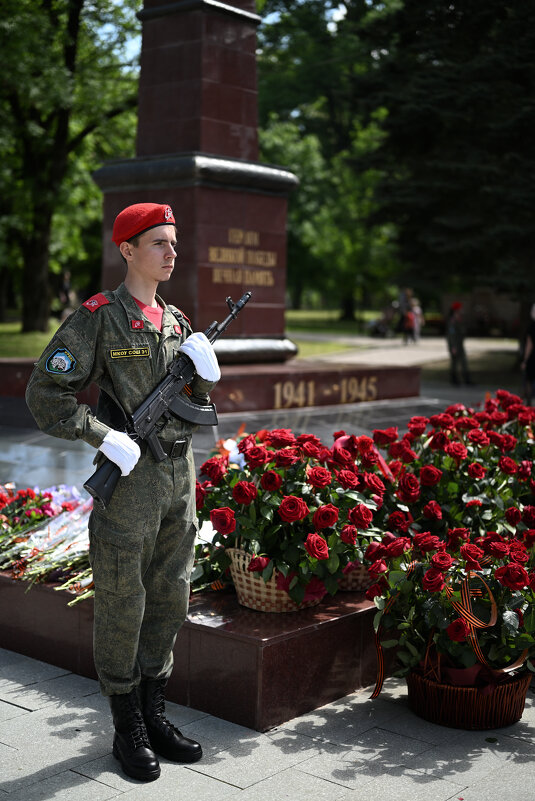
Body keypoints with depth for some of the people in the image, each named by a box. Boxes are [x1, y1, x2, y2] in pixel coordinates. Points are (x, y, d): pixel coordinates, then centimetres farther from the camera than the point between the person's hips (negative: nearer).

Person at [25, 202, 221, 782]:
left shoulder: (177, 321, 12)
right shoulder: (98, 318, -8)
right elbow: (45, 395, -11)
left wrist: (206, 370, -3)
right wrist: (105, 438, -17)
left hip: (179, 473, 7)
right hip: (129, 476, -7)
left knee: (169, 597, 13)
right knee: (122, 603, 3)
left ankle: (155, 716, 28)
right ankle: (127, 730, 18)